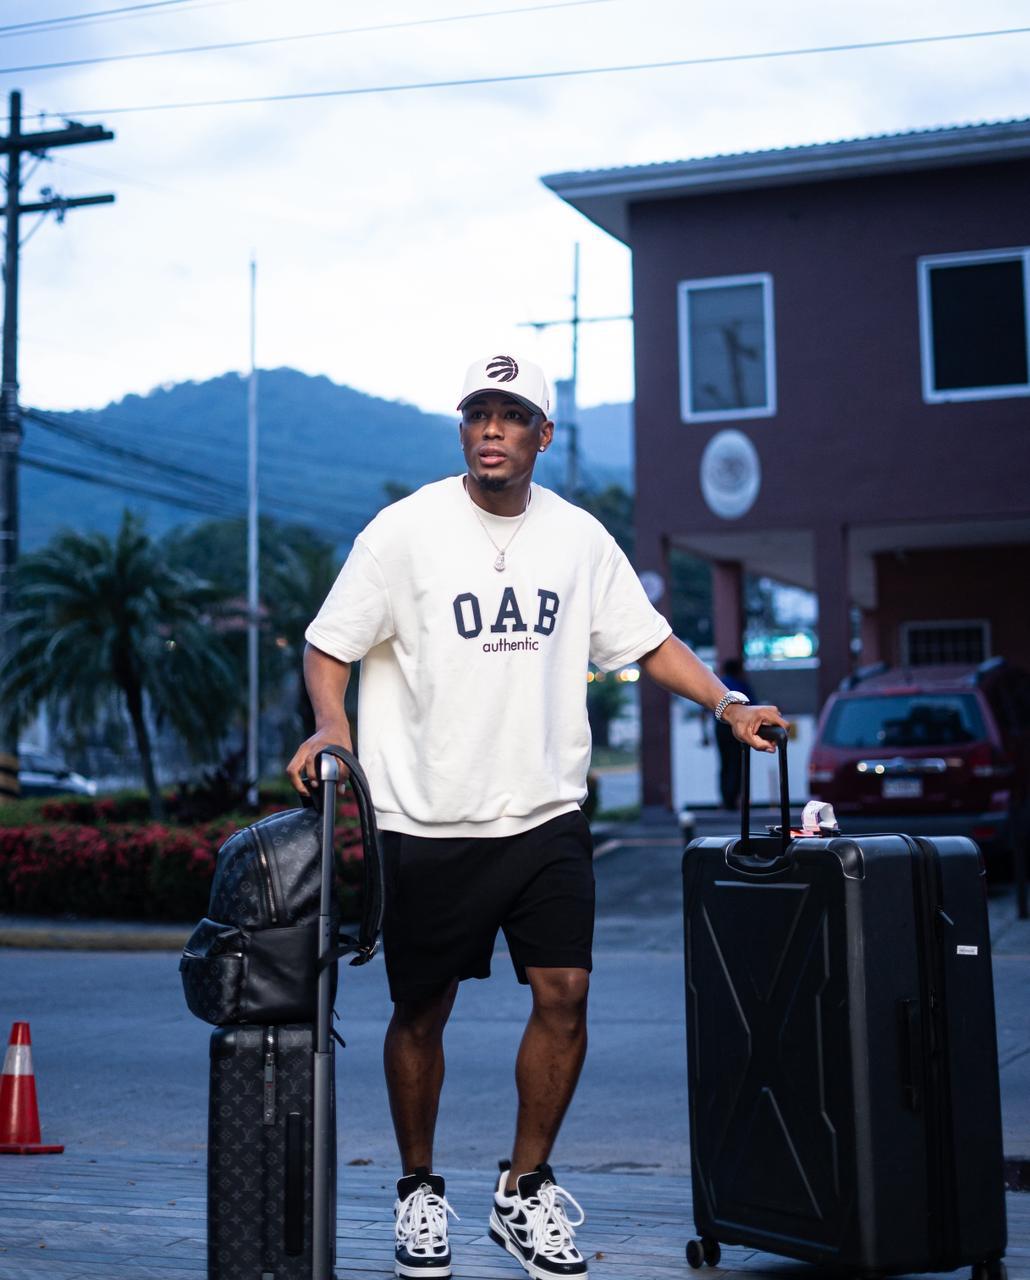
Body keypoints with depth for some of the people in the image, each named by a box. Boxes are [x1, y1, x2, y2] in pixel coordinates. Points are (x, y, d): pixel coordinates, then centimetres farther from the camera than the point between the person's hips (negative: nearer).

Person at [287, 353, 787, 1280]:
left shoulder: (578, 536, 7)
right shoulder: (406, 530, -4)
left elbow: (649, 638, 14)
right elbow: (329, 644, -1)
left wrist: (727, 702, 1)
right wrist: (333, 724, -20)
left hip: (548, 814, 3)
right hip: (429, 820, -2)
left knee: (565, 995, -3)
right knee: (421, 1012, 6)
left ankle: (525, 1192, 16)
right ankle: (420, 1189, 26)